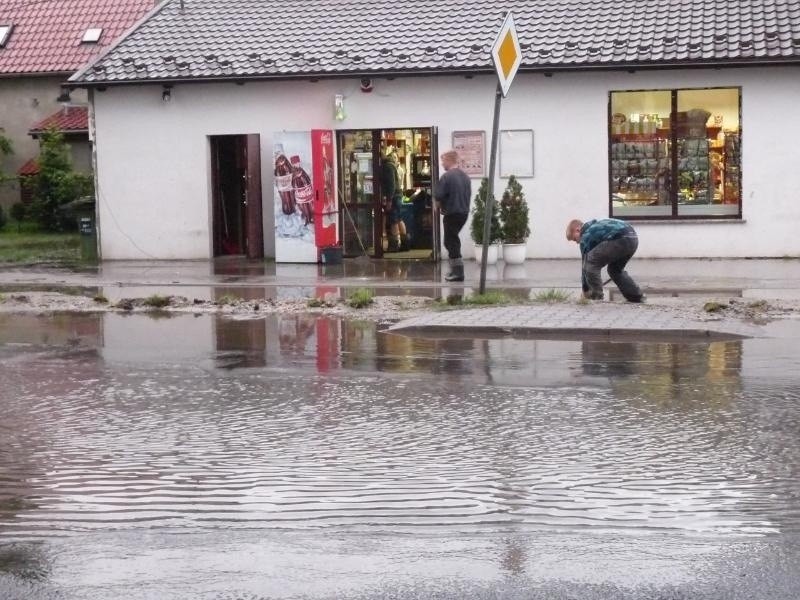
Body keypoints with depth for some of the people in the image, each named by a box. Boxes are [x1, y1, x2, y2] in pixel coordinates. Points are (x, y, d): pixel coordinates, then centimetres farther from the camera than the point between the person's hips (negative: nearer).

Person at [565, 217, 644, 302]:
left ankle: (597, 298, -2)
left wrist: (585, 289, 14)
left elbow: (585, 262, 8)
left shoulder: (586, 235, 5)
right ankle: (637, 297, 27)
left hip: (620, 239, -10)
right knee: (615, 269, 27)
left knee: (591, 262, -2)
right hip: (633, 239, 10)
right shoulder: (596, 226, 32)